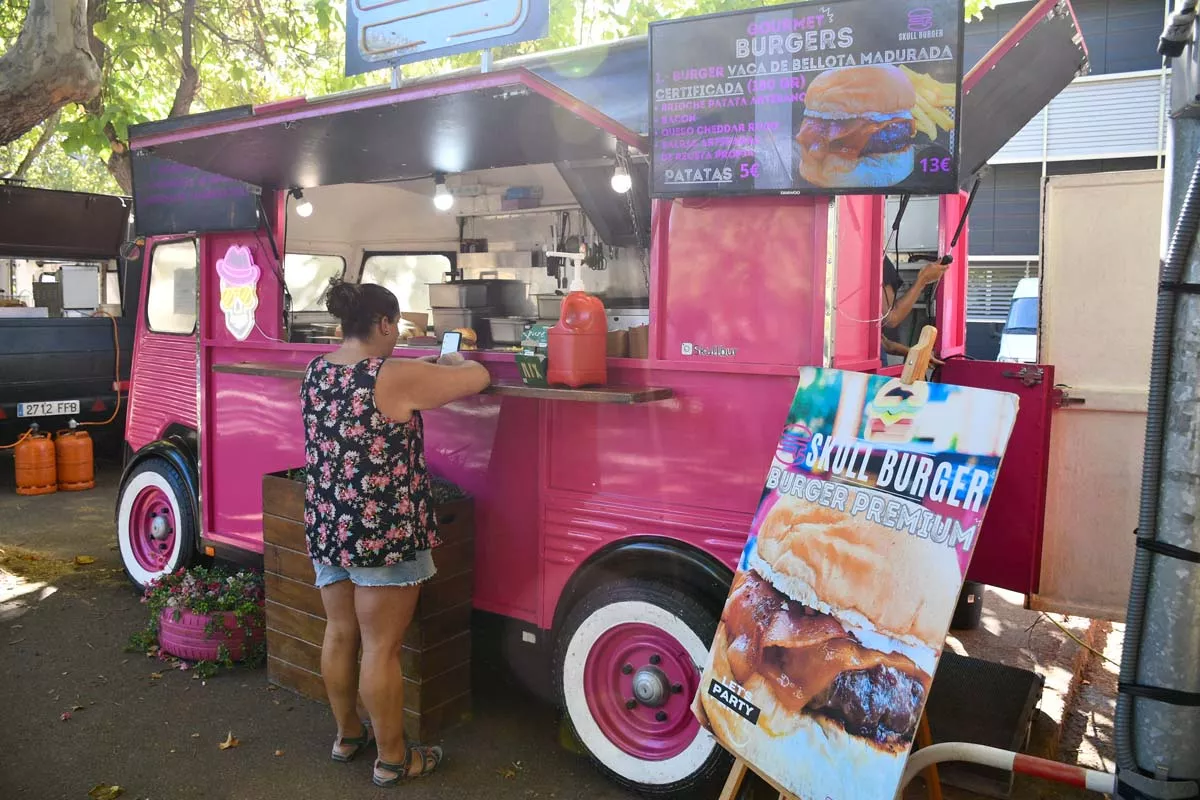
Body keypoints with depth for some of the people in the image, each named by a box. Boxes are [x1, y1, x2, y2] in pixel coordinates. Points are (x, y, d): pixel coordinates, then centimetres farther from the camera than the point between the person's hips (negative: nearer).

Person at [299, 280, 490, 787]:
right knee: (381, 647, 4)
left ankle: (347, 734, 37)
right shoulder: (397, 378, -19)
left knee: (340, 633, 20)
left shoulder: (316, 374, 4)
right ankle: (392, 758, 20)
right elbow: (478, 378, -12)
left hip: (328, 525, 8)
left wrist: (423, 371, 20)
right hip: (383, 529, -7)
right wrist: (451, 362, 8)